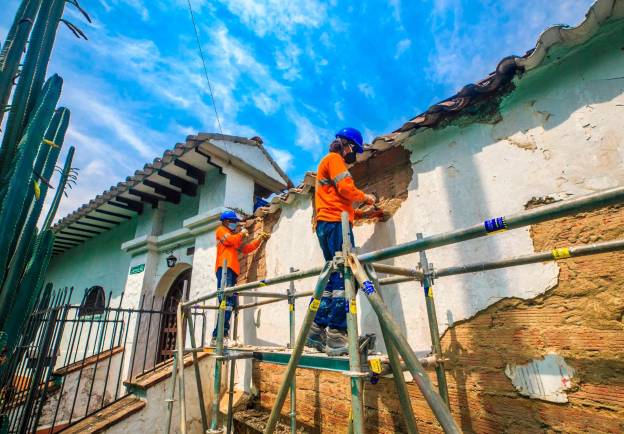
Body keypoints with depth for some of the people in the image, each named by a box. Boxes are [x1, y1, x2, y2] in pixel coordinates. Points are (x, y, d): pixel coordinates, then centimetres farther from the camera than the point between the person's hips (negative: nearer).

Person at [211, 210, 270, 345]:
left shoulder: (235, 237, 35)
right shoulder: (221, 230, 13)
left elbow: (246, 249, 31)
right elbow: (229, 240, -6)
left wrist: (259, 239, 29)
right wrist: (241, 233, 10)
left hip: (232, 269, 9)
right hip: (224, 267, -8)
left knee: (231, 301, -2)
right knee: (227, 301, -22)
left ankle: (217, 336, -5)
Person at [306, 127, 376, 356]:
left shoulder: (329, 163, 33)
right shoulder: (334, 159, 4)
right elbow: (345, 187, -13)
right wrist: (364, 196, 5)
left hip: (327, 224, 10)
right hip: (335, 224, -10)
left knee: (335, 277, 5)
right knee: (344, 277, -16)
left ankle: (318, 330, 3)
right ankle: (336, 336, -18)